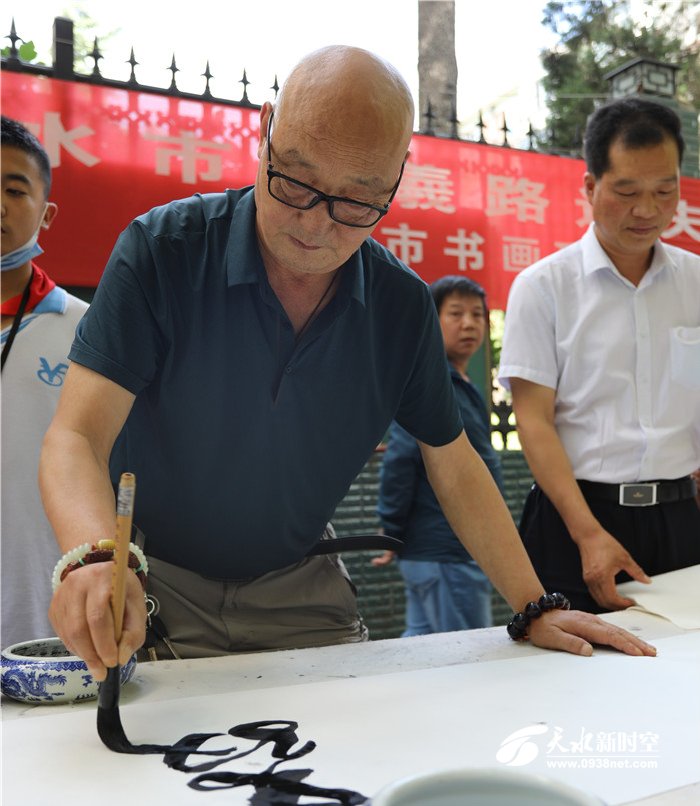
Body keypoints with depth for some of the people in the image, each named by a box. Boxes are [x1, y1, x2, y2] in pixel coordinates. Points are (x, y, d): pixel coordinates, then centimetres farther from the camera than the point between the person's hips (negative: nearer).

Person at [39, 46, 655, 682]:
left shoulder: (404, 305, -8)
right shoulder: (160, 251, -19)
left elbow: (454, 467, 1)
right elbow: (75, 438, -24)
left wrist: (535, 608, -4)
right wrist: (94, 558, -45)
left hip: (301, 593, 3)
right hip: (154, 584, -2)